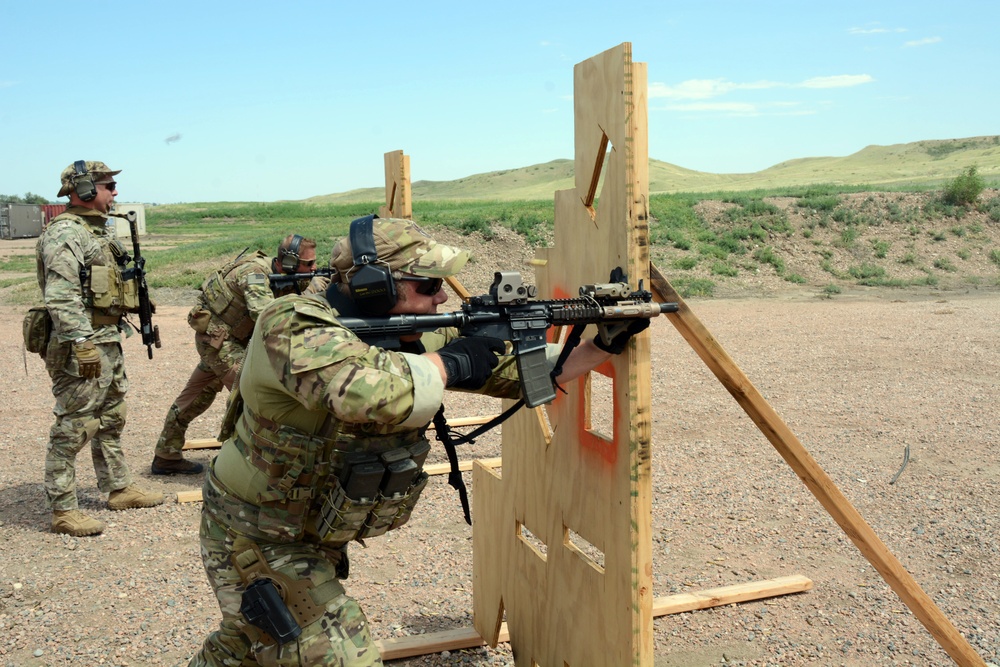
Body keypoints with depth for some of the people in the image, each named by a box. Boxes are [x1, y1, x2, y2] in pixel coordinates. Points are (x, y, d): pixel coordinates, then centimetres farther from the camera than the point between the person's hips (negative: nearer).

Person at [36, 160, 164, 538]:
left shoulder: (97, 231, 16)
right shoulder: (64, 233, -15)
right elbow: (61, 297, -23)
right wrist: (82, 344, -28)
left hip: (109, 342, 10)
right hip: (83, 346, -10)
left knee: (111, 420, 18)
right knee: (73, 429, -4)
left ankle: (119, 489, 30)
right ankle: (62, 510, 4)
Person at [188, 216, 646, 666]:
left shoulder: (416, 338, -7)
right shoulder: (293, 327, -30)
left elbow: (519, 370, 1)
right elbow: (371, 393, -52)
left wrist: (605, 345, -7)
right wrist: (447, 363, -34)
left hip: (312, 538, 8)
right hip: (256, 542, -7)